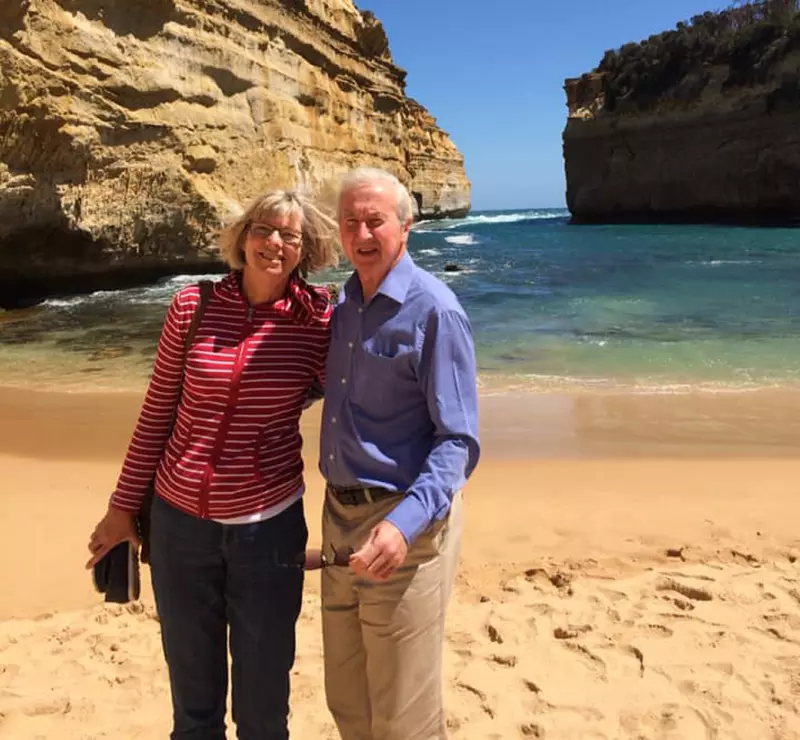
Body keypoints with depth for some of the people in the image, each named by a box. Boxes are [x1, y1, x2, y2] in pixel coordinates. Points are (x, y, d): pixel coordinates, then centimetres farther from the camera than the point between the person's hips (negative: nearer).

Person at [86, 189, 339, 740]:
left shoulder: (317, 320, -7)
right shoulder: (192, 307, -3)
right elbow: (156, 414, 3)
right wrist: (123, 506, 8)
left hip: (268, 525, -1)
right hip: (179, 521, 2)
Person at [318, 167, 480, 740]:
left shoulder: (434, 311, -14)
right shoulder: (344, 304, 9)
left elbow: (459, 440, -18)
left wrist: (405, 523, -31)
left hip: (405, 524, -7)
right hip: (341, 518, 7)